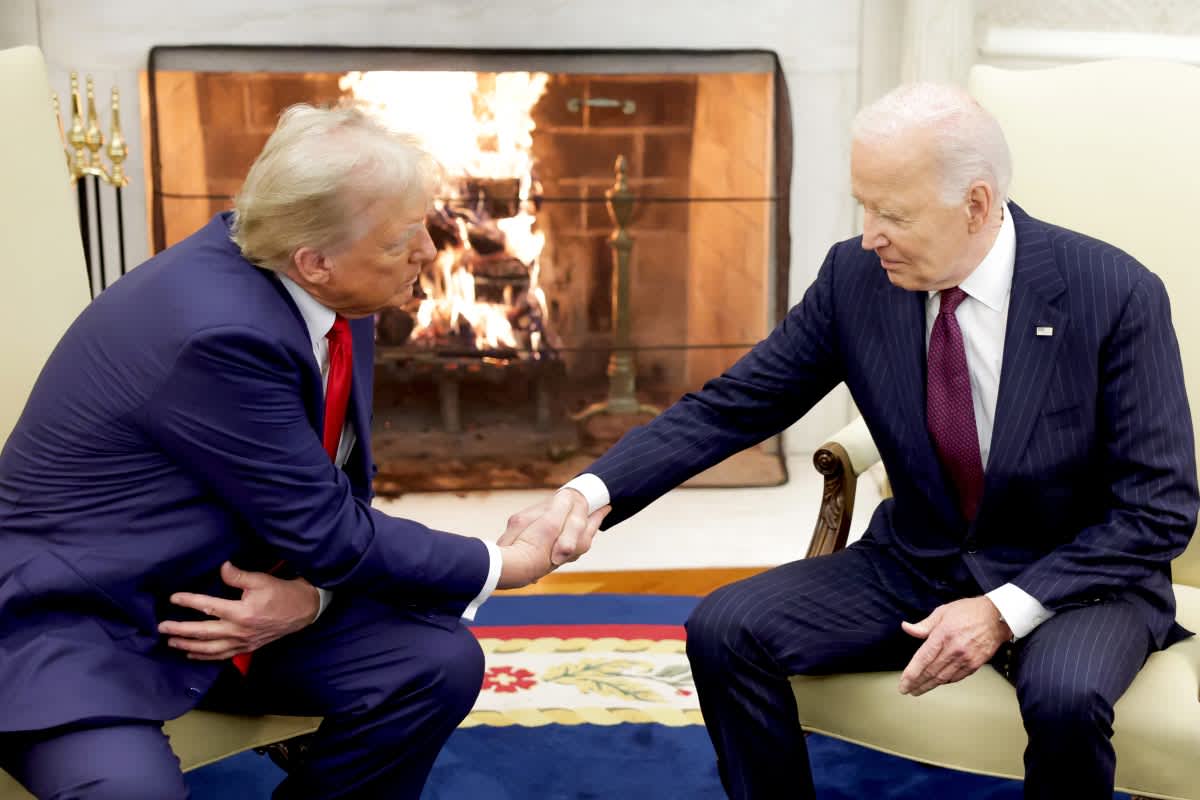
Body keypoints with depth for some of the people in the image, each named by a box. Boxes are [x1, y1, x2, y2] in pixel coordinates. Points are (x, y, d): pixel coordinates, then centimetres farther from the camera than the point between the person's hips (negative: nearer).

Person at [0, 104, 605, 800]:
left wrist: (311, 590, -17)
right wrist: (496, 568, -10)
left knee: (439, 661, -11)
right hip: (79, 617, -7)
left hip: (235, 588, 7)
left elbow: (342, 491, 4)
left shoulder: (330, 296, -5)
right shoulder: (221, 331, -30)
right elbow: (329, 531, -23)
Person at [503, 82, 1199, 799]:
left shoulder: (1119, 295, -18)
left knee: (1064, 692, -35)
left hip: (1077, 577, -3)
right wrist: (591, 492, -21)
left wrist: (1007, 610, -24)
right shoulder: (855, 276, -9)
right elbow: (731, 407, -5)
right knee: (724, 630, -15)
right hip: (913, 566, 4)